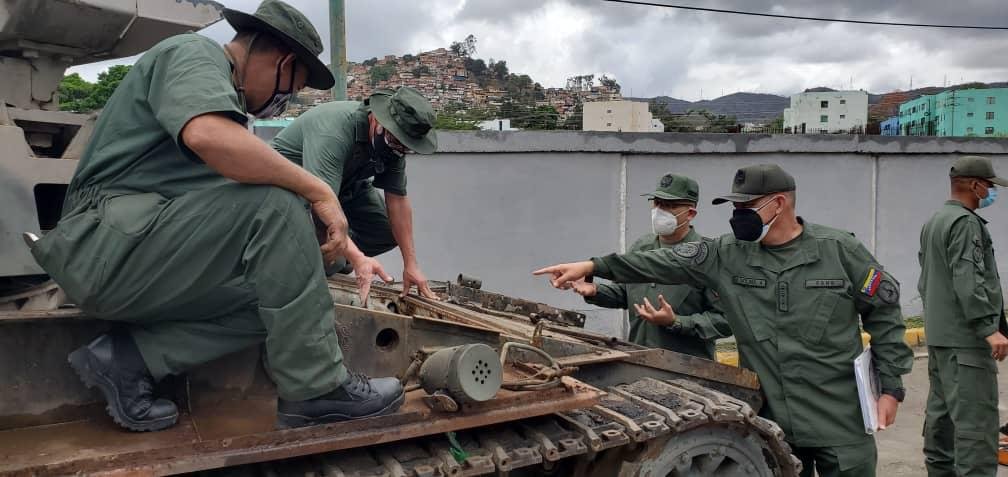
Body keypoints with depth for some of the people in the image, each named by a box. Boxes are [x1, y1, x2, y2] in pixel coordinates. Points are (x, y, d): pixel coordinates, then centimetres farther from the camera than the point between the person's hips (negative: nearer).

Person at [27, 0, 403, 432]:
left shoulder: (221, 84, 24)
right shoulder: (195, 53, -5)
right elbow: (208, 135, -30)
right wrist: (318, 190, -22)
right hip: (112, 243, -10)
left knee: (275, 291, -1)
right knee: (277, 205, -23)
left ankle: (130, 358, -2)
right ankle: (315, 389, -17)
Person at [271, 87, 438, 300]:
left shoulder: (394, 142, -15)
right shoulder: (334, 132, -39)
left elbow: (398, 199, -11)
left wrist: (410, 264, -16)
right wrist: (358, 259, -56)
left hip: (345, 182, 7)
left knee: (389, 232, -10)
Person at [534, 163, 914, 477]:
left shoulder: (838, 250, -5)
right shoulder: (727, 255, 1)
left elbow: (884, 312, 1)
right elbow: (665, 263, -3)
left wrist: (890, 387, -1)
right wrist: (593, 266, -10)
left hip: (840, 420, -2)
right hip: (771, 420, 2)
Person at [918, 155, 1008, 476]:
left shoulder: (934, 221, 18)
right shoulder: (965, 222, -13)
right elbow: (968, 281, -22)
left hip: (938, 335, 10)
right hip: (965, 339, -10)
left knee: (941, 412, 15)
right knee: (976, 419, -10)